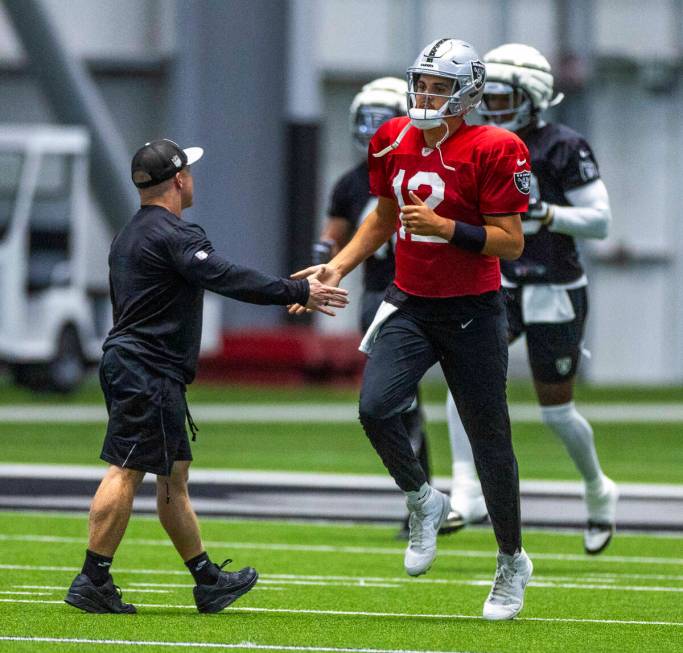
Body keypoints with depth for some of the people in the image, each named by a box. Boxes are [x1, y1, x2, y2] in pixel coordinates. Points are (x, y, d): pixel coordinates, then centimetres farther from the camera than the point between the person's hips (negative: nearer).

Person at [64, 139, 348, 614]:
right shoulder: (174, 236, -13)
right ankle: (93, 582, -11)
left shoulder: (129, 237, 19)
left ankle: (208, 581, 18)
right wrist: (299, 293, -20)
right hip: (149, 373, -11)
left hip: (125, 362, 11)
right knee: (127, 472, -10)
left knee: (174, 476, 13)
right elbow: (228, 279, -23)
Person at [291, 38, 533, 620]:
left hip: (471, 312, -4)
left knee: (489, 439, 4)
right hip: (410, 305, 4)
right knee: (375, 407, -19)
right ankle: (423, 502, 9)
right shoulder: (395, 142, 5)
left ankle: (512, 562, 22)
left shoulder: (492, 151, -13)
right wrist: (338, 267, 10)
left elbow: (511, 242, -14)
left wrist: (444, 227, -25)